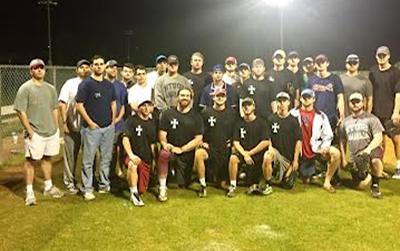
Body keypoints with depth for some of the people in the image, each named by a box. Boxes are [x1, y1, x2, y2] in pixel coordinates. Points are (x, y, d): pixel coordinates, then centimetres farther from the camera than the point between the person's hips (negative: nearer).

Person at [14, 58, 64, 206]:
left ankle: (48, 187, 28)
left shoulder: (50, 88, 11)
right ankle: (29, 192, 7)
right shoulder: (25, 88, -8)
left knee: (47, 158, 16)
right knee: (31, 160, -1)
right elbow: (21, 112, -11)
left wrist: (56, 128, 11)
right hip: (35, 133, -6)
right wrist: (29, 131, -15)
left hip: (52, 131, 6)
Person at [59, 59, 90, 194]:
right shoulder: (70, 84, 0)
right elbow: (62, 104, -2)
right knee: (71, 155, 5)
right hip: (73, 127, -2)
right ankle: (70, 182, 17)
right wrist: (64, 122, -8)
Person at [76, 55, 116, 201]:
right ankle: (87, 189, 7)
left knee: (106, 158, 13)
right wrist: (90, 122, -13)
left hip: (108, 127, 6)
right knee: (88, 160, -1)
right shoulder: (86, 84, -7)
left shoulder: (109, 85, 11)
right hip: (92, 127, -6)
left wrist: (113, 120, 10)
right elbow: (79, 105, -10)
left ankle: (104, 184, 26)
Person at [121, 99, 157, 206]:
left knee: (142, 190, 1)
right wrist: (131, 155, -28)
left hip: (146, 159, 4)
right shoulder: (131, 120, -4)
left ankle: (137, 192, 38)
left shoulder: (152, 123, 10)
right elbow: (125, 139, -14)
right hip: (133, 156, -4)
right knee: (133, 165, -41)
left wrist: (154, 159, 10)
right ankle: (134, 193, -23)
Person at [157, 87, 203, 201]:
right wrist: (164, 143, -22)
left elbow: (198, 139, -4)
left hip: (187, 154, 1)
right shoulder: (167, 114, 3)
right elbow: (162, 133, 0)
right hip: (170, 149, -1)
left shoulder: (196, 117, 2)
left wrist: (181, 149, -15)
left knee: (184, 185, 6)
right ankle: (162, 188, -21)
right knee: (164, 154, -37)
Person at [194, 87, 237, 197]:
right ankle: (203, 185, -22)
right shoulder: (206, 112, 1)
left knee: (223, 184, 0)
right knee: (198, 154, -39)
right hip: (209, 147, -1)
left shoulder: (231, 113, 5)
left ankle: (221, 177, 39)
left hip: (225, 150, 1)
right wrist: (201, 142, -7)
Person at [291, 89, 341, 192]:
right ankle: (312, 170, 41)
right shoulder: (294, 114, -1)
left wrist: (324, 147, -17)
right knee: (306, 181, 2)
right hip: (302, 151, 0)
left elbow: (328, 135, 2)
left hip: (317, 148, 1)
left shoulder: (320, 115, 2)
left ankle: (327, 182, -12)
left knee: (335, 153, -28)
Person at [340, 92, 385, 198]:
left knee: (375, 160, -40)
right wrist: (344, 159, 8)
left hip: (371, 151, -4)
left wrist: (368, 149, -29)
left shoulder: (371, 119, -1)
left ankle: (375, 185, -14)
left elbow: (378, 137, -12)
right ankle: (366, 175, 34)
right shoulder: (346, 121, 12)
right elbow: (342, 141, 17)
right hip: (355, 157, 4)